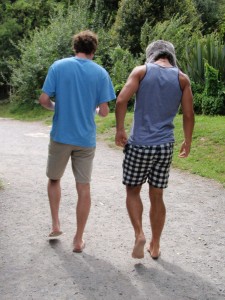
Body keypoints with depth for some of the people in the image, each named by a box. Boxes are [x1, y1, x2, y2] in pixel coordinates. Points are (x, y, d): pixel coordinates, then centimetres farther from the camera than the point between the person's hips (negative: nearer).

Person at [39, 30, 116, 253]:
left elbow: (43, 99, -7)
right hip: (86, 138, 0)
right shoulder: (101, 73, -2)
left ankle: (56, 225, 20)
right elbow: (104, 111, -4)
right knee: (83, 188, 7)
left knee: (54, 179, 22)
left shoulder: (58, 66, -3)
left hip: (61, 136, 0)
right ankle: (78, 240, 13)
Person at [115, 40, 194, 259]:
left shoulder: (141, 71, -1)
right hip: (165, 146, 2)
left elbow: (121, 100, -12)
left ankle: (139, 234, -3)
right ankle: (155, 246, 23)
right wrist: (187, 142, 15)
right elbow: (189, 115, 2)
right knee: (157, 196, 13)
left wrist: (119, 130, -2)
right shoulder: (182, 78, 4)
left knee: (133, 191, 14)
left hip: (139, 144, -2)